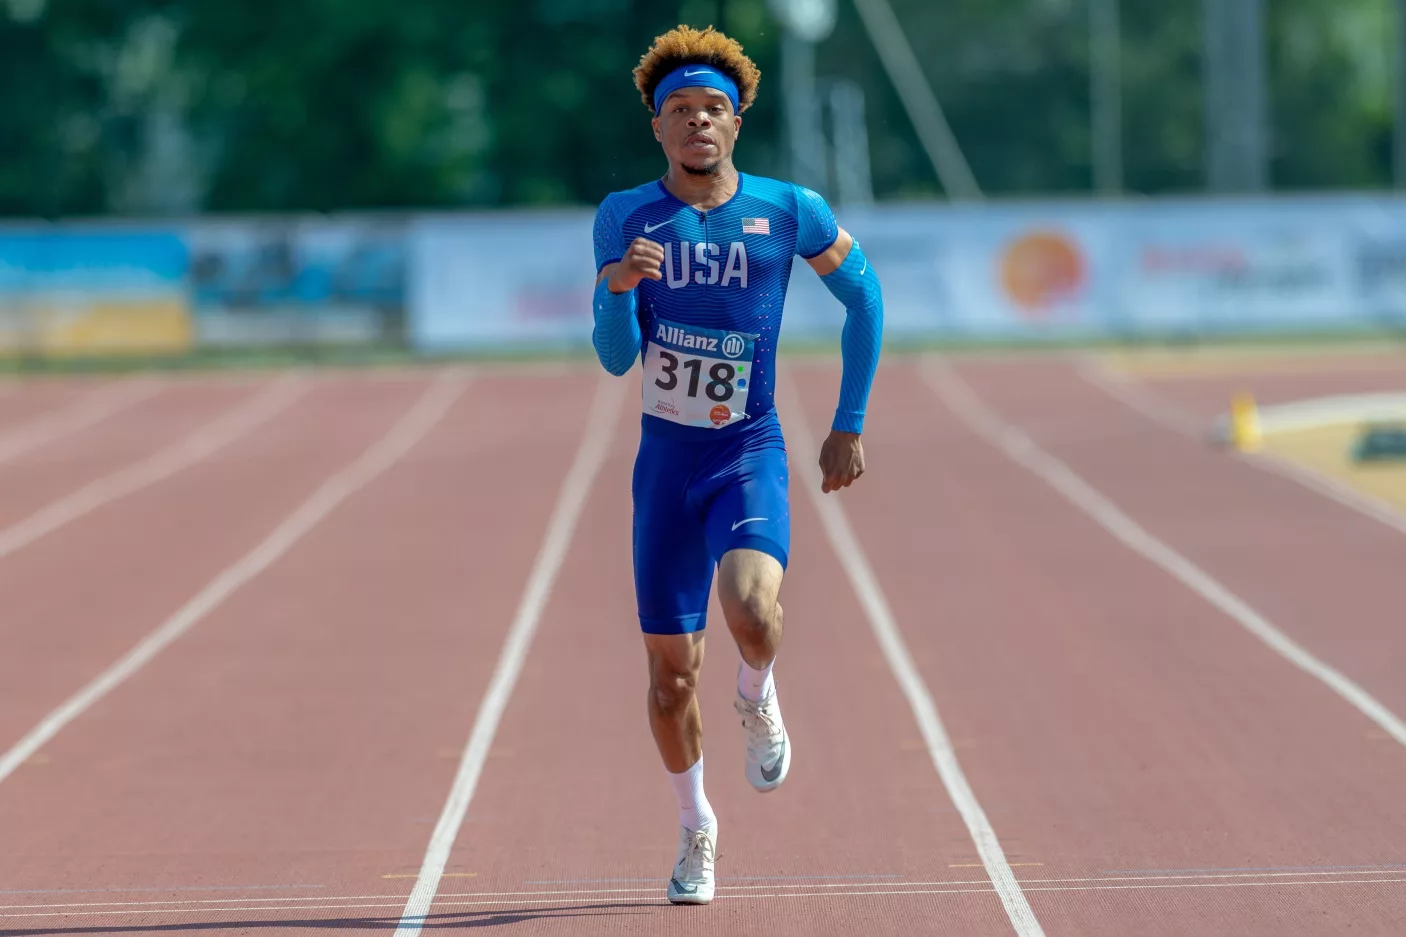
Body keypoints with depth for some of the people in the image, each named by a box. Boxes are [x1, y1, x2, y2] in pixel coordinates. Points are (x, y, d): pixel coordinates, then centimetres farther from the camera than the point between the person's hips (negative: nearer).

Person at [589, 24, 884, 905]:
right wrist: (618, 290, -26)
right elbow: (616, 359, -5)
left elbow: (863, 294, 9)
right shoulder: (626, 217, -3)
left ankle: (759, 698, 6)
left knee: (753, 614, -30)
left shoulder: (789, 211, -6)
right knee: (672, 672, 4)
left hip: (751, 455, -2)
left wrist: (850, 426, 7)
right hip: (666, 460, 2)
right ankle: (696, 826, 29)